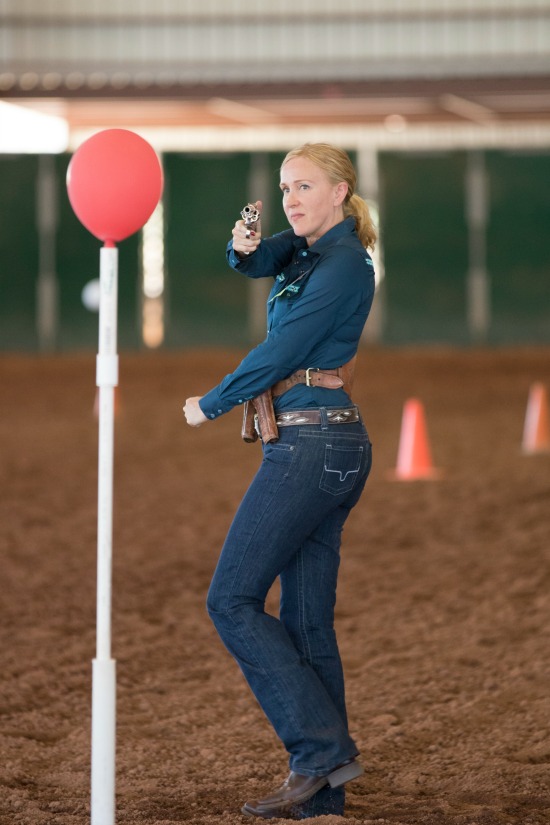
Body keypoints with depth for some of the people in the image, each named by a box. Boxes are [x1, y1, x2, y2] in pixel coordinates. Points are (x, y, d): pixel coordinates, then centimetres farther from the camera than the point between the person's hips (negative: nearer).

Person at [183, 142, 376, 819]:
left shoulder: (344, 263, -12)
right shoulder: (309, 250, 17)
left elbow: (280, 352, -13)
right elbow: (256, 262, 6)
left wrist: (208, 406, -2)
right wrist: (246, 245, -18)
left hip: (312, 440, -10)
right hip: (333, 449, 10)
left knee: (232, 600, -8)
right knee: (306, 620, 7)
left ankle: (322, 749, -10)